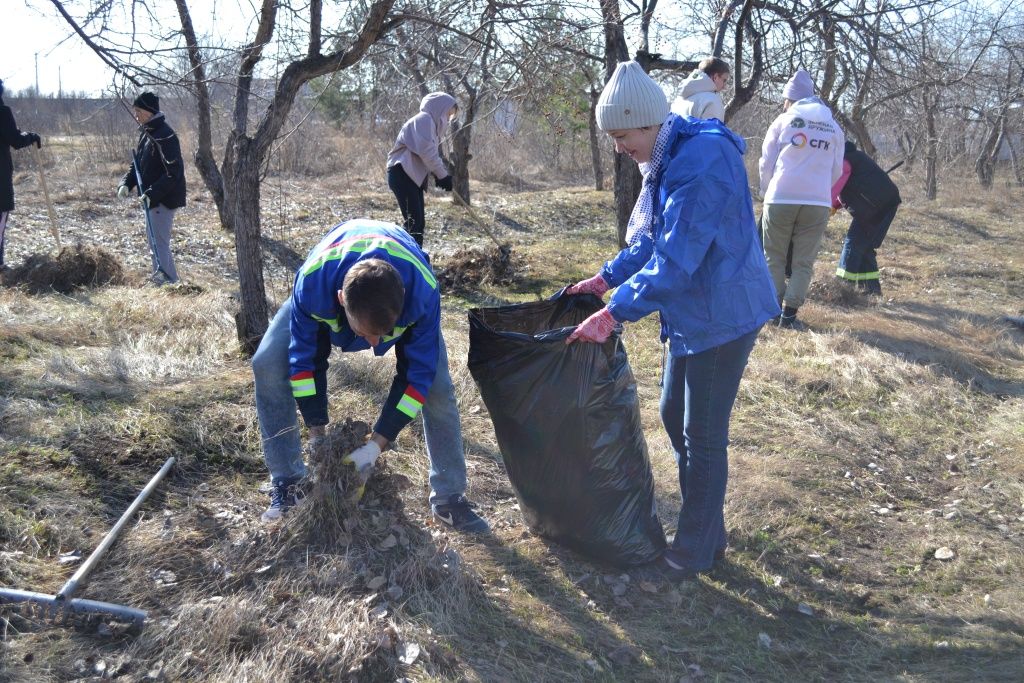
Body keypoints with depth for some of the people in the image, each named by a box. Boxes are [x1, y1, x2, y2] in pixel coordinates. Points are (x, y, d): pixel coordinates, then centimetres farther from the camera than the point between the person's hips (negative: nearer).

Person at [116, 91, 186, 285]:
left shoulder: (164, 136, -19)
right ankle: (160, 276, 29)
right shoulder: (145, 133, 12)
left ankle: (167, 280, -3)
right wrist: (126, 183, 3)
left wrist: (152, 193, -28)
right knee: (154, 240, 18)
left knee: (158, 242, -9)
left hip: (163, 200, -10)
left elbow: (173, 172, -24)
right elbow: (137, 164, 20)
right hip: (151, 199, 10)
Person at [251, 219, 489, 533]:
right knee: (268, 365, -17)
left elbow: (418, 373, -30)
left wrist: (377, 445, -32)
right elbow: (304, 358, -24)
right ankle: (287, 484, -3)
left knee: (437, 386, -17)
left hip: (403, 293, -1)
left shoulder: (423, 292, -44)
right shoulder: (312, 283, -43)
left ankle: (449, 498, 2)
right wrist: (317, 433, -23)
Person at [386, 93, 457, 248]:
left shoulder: (431, 123, 25)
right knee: (414, 223, -17)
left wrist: (442, 174, 6)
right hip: (403, 174, -11)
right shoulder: (424, 119, -8)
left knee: (418, 223, 10)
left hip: (413, 176, 11)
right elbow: (427, 152, -19)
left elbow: (431, 154, 21)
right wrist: (442, 175, -12)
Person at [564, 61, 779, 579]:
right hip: (690, 313, 10)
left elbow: (675, 261, -29)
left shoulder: (702, 162, -26)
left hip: (722, 315, -10)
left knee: (703, 437, 2)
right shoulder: (665, 159, 6)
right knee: (675, 418, 18)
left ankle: (696, 550, 19)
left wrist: (614, 313, -27)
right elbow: (652, 240, 17)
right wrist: (607, 278, 9)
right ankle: (707, 531, 33)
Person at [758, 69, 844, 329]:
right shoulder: (834, 128, 13)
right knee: (803, 262, 6)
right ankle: (789, 313, 2)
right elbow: (836, 171, 16)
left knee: (774, 258, 10)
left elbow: (766, 162, 5)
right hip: (818, 202, 2)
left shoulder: (784, 120, 4)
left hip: (781, 199, -2)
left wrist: (766, 191, 20)